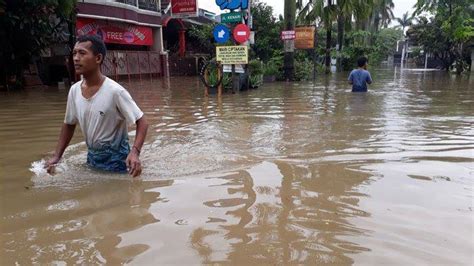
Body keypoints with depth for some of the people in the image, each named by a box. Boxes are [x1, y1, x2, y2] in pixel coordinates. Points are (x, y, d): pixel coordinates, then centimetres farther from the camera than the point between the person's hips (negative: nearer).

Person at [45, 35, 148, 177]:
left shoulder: (115, 91, -23)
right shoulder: (74, 90, -5)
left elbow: (142, 122, -19)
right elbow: (69, 124, 10)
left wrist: (135, 152, -34)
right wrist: (56, 157, 3)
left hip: (115, 157, -6)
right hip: (92, 156, 6)